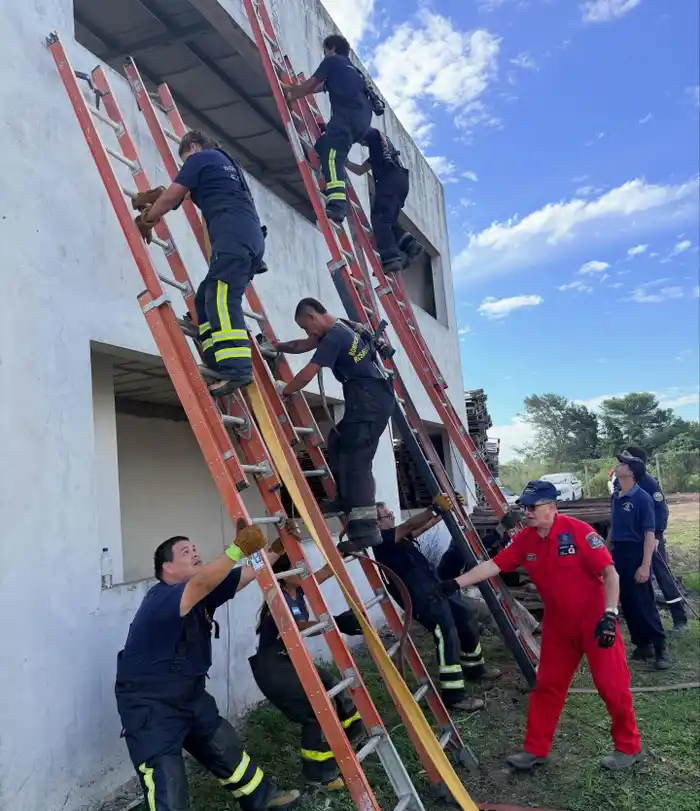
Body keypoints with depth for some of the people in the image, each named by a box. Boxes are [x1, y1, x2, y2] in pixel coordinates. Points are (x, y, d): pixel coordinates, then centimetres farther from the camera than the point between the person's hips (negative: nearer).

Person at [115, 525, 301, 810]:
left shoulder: (204, 593, 0)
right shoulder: (160, 599, -26)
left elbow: (251, 573, 3)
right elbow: (200, 583, -47)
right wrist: (237, 549, -55)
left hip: (191, 697, 9)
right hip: (151, 706, -9)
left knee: (228, 750, 23)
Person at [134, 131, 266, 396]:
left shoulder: (200, 158, 10)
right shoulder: (227, 162, 36)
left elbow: (171, 197, 7)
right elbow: (191, 195, 48)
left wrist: (146, 221, 21)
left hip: (233, 235, -9)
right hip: (251, 236, 9)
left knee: (221, 300, -20)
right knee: (206, 298, 8)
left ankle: (236, 369, -33)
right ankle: (218, 363, -3)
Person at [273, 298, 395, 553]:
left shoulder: (334, 337, -14)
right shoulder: (341, 329, 18)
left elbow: (307, 375, -11)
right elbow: (304, 345, 32)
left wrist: (283, 391, 5)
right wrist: (277, 346, 28)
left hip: (369, 403, -11)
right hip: (372, 401, 11)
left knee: (356, 461, -14)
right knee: (338, 441, 22)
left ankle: (366, 529, -17)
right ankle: (345, 499, 25)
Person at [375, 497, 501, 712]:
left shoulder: (397, 538, 18)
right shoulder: (382, 540, -14)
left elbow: (422, 527, 20)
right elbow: (408, 526, -28)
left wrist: (444, 510, 11)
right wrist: (435, 509, -39)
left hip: (436, 589, 11)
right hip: (423, 598, -11)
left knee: (466, 619, 18)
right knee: (447, 637, -15)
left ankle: (474, 668, 37)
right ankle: (453, 695, -9)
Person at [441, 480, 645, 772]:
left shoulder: (578, 531, -21)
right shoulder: (524, 540, -5)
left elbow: (610, 573, -19)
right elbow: (493, 565, -5)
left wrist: (609, 614, -26)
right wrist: (456, 583, -13)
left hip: (595, 620, -5)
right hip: (558, 624, 6)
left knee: (611, 683, 2)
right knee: (547, 685, 11)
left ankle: (629, 747, 24)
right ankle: (535, 749, 24)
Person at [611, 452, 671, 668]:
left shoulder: (642, 498, -14)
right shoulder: (615, 497, 7)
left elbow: (649, 534, -16)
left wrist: (645, 566, -20)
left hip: (635, 554, -7)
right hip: (618, 554, 7)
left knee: (644, 603, -3)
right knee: (627, 604, 11)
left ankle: (660, 649, 8)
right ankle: (643, 644, 23)